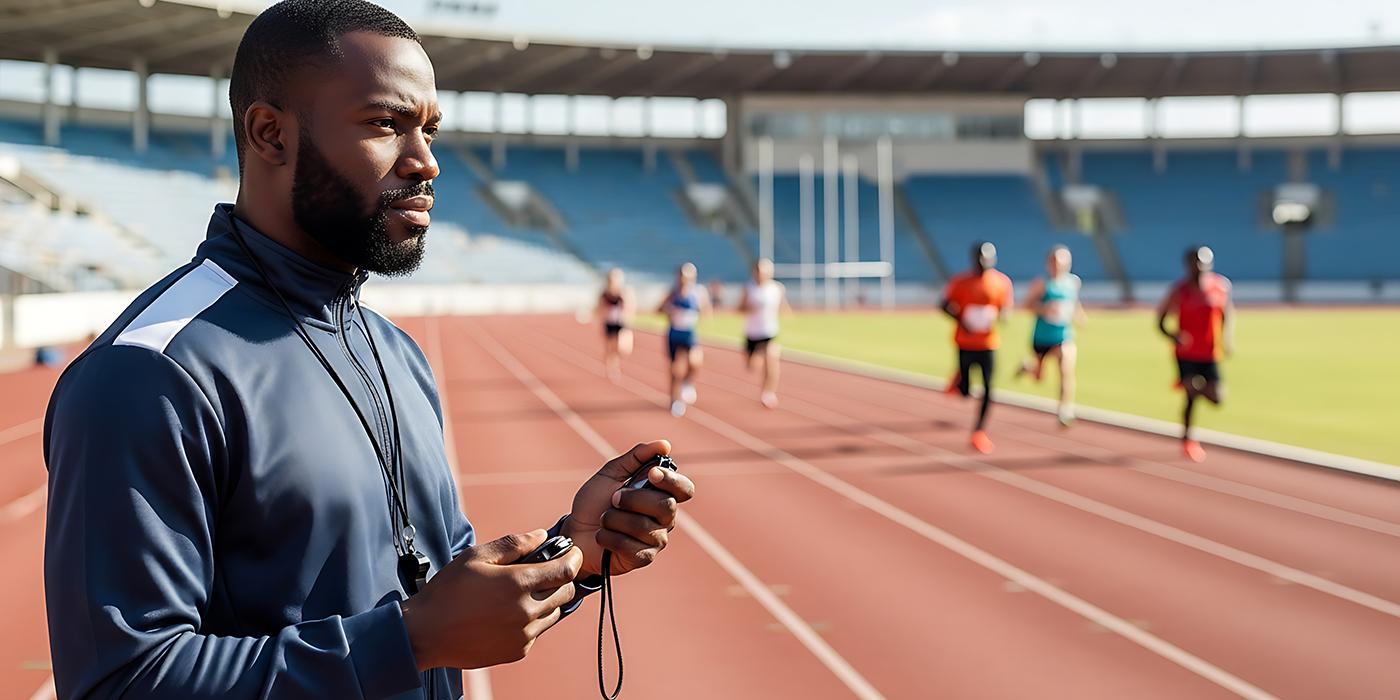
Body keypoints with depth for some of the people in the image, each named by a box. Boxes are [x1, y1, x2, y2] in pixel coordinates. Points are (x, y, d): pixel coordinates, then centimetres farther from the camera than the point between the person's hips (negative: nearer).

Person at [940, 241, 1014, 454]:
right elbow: (946, 305, -1)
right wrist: (961, 319, -18)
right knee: (966, 392, -1)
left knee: (988, 387, -6)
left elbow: (1006, 308, 8)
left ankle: (979, 432, 7)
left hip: (989, 343, 2)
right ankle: (959, 381, 37)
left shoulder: (1002, 282, -1)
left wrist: (997, 316, -16)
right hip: (965, 343, -2)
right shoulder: (960, 281, -8)